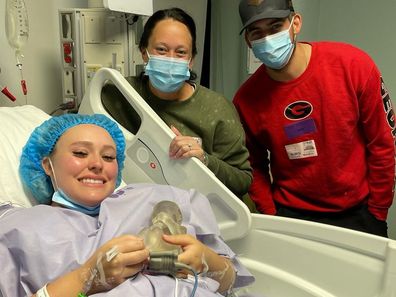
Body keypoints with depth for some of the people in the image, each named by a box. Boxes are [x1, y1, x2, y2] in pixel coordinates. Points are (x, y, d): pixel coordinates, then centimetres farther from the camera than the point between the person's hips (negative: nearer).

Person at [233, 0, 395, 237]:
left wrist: (377, 214, -2)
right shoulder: (246, 100, -10)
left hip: (357, 212, 0)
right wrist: (272, 217, -6)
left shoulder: (353, 65, -14)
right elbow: (256, 166, 3)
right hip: (289, 214, 1)